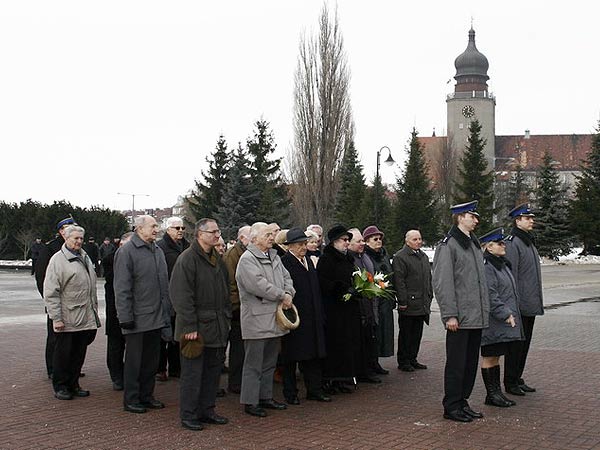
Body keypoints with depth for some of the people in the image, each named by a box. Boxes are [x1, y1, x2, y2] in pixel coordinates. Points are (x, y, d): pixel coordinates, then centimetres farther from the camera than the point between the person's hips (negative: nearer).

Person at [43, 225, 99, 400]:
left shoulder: (84, 257, 15)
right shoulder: (58, 259, -8)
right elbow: (50, 292, -12)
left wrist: (94, 310, 18)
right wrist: (56, 318, -16)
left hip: (86, 317, 7)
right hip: (67, 318, -7)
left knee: (79, 353, 12)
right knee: (63, 353, 3)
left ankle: (73, 385, 23)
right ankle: (60, 387, 14)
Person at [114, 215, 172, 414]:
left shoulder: (157, 251, 14)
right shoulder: (127, 252, -10)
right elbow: (122, 288, -14)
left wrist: (167, 312, 15)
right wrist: (125, 317, -17)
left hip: (157, 318, 7)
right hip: (138, 319, -7)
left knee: (151, 360, 14)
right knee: (134, 360, 2)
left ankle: (146, 396, 25)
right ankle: (131, 399, 11)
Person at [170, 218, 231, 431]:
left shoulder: (217, 259, 14)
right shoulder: (187, 259, -13)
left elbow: (225, 291, 22)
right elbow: (182, 296, -18)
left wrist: (227, 317, 15)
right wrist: (189, 326, -20)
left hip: (217, 326, 8)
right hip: (197, 328, -8)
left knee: (213, 370, 13)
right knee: (192, 373, -1)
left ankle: (206, 410, 24)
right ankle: (188, 415, 8)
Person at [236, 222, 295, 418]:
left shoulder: (274, 257, 16)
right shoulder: (247, 259, -13)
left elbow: (286, 278, 16)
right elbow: (258, 285, -22)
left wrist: (288, 294, -5)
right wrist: (282, 296, -14)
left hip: (274, 319, 9)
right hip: (256, 320, -9)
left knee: (269, 363, 16)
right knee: (254, 364, -2)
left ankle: (266, 397, 27)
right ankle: (250, 402, 4)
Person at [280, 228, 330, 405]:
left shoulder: (309, 261, 14)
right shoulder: (284, 263, -12)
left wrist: (320, 314, 15)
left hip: (312, 319, 7)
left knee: (314, 356, 10)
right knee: (291, 358, 4)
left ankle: (314, 390, 19)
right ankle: (290, 393, 14)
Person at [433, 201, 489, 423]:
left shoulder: (474, 244, 16)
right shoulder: (447, 245, -11)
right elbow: (442, 283, -15)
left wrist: (485, 310, 18)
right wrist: (449, 315, -19)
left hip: (476, 317, 8)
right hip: (460, 318, -8)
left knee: (471, 362, 13)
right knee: (456, 363, -1)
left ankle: (463, 402, 23)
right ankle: (451, 407, 7)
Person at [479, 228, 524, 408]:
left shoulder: (502, 264, 16)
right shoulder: (486, 267, -16)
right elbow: (490, 296, -22)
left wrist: (511, 314, 19)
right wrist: (505, 314, -21)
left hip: (504, 324, 10)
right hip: (493, 323, -10)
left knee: (495, 357, 14)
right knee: (489, 357, 0)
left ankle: (497, 393, 19)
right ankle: (492, 394, 6)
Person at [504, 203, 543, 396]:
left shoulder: (529, 242, 16)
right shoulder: (512, 243, -14)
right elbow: (510, 275, -18)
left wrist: (537, 302, 20)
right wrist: (514, 303, -20)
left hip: (531, 305, 9)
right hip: (520, 306, -9)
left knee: (524, 343, 14)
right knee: (515, 344, -1)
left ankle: (517, 379, 23)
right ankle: (510, 382, 7)